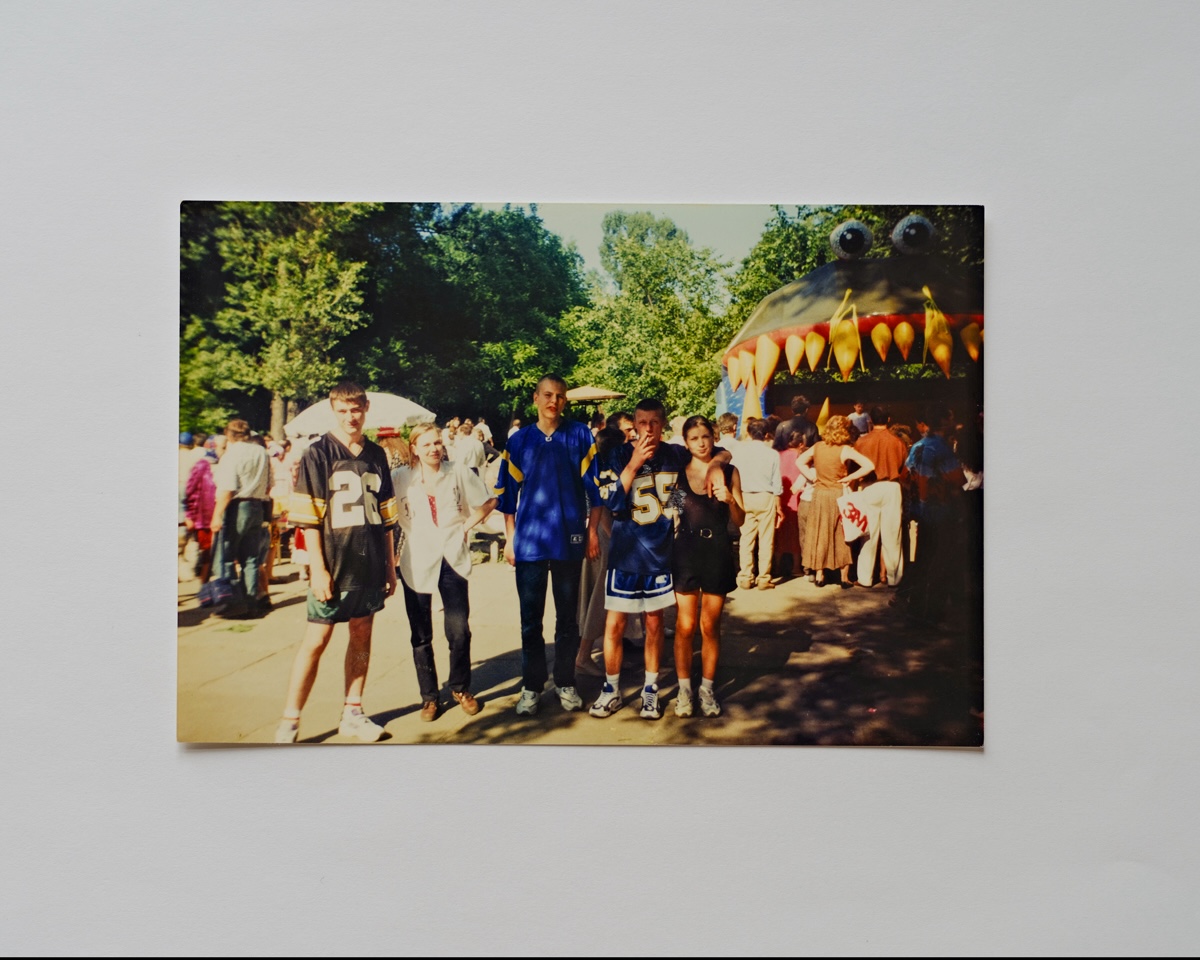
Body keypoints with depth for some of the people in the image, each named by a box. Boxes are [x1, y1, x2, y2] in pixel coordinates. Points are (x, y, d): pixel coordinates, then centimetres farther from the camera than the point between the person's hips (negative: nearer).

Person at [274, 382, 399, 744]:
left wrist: (390, 566, 11)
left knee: (362, 635, 10)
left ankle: (352, 713, 21)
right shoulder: (317, 455, -4)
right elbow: (308, 517, -8)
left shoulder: (377, 456, 9)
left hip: (370, 565, 4)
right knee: (316, 640, -1)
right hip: (333, 566, -4)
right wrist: (318, 569, -14)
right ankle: (289, 722, 9)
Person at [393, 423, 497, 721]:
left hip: (453, 558, 0)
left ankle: (461, 688, 19)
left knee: (459, 630, -2)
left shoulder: (459, 473, 1)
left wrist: (466, 526, 3)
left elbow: (488, 501, 11)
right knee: (421, 635, 7)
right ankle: (429, 696, 20)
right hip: (416, 561, 0)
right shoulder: (399, 478, -1)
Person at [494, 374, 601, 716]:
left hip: (569, 539, -1)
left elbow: (594, 486, 3)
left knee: (567, 615, 9)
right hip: (529, 540, 1)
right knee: (531, 617, 6)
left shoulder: (580, 435, 2)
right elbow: (507, 493, 7)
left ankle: (565, 682, 22)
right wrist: (510, 538, 4)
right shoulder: (519, 440, 5)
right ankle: (532, 685, 19)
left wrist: (592, 530, -1)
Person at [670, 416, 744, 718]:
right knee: (685, 626, 1)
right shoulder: (677, 472, 2)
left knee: (710, 625, 8)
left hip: (718, 552, 0)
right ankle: (684, 689, 16)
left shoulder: (729, 472, 2)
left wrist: (730, 499, -14)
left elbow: (740, 521, 3)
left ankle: (707, 689, 21)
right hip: (685, 552, 0)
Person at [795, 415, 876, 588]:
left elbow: (799, 461, 9)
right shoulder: (845, 450, -13)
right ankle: (845, 577, 10)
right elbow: (869, 465, -20)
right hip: (839, 495, -3)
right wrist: (850, 478, -11)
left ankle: (819, 575, 13)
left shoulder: (817, 447, -2)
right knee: (842, 536, 7)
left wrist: (812, 477, 4)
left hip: (820, 494, 3)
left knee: (820, 535, 10)